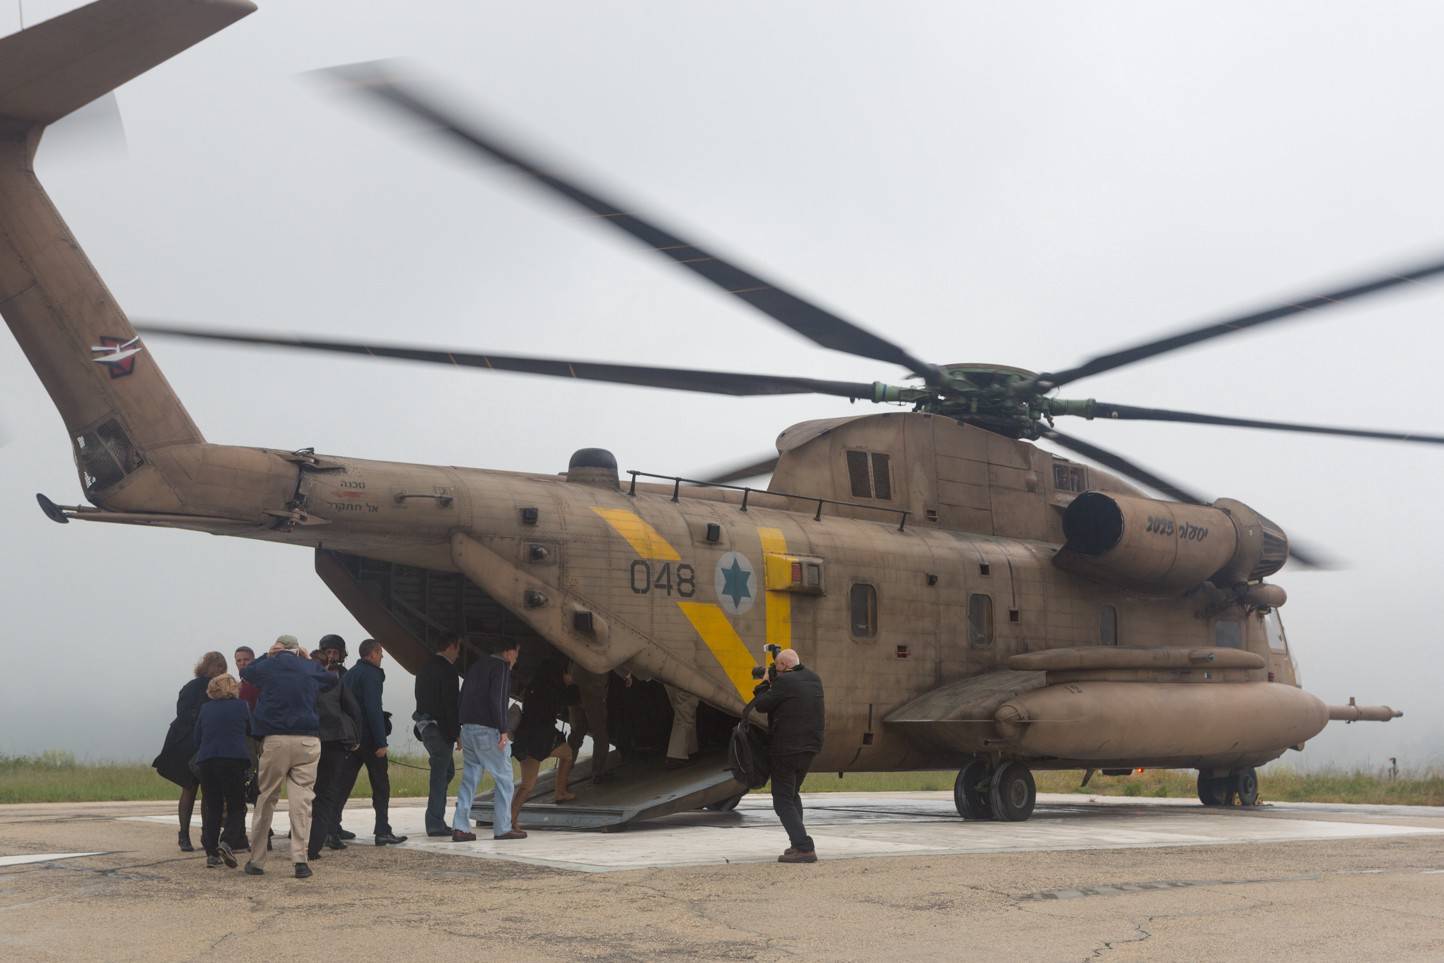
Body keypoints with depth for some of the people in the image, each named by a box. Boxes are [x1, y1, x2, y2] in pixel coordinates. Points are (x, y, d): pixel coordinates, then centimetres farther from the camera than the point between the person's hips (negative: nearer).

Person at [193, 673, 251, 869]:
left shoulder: (205, 709, 13)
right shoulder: (242, 706, 8)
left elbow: (196, 740, 17)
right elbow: (251, 732, 20)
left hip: (206, 760, 2)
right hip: (235, 759, -2)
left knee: (211, 808, 10)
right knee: (237, 807, 5)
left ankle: (211, 853, 3)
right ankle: (227, 843, -19)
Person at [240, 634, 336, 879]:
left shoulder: (269, 666, 6)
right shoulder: (311, 669, 10)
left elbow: (247, 672, 27)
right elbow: (332, 679, 30)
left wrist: (267, 656, 28)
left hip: (275, 740, 0)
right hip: (308, 740, 1)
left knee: (266, 798, 8)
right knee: (302, 799, -2)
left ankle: (255, 860, 13)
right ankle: (300, 860, -10)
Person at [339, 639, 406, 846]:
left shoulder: (348, 675, 16)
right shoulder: (371, 674, -11)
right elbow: (373, 709, -18)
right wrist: (381, 742, -18)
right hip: (368, 737, -8)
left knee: (344, 784, 7)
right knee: (380, 784, 0)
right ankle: (383, 832, -1)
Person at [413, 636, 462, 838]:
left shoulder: (425, 667, 15)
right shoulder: (447, 670, -14)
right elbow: (450, 704, -18)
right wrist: (457, 733, -14)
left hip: (424, 726, 9)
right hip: (439, 728, -9)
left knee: (447, 771, 17)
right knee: (440, 774, -4)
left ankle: (435, 821, 15)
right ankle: (435, 823, -3)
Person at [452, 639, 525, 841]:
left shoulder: (476, 666, 18)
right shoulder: (502, 667, -7)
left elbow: (463, 698, 16)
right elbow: (497, 700, -18)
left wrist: (461, 728, 15)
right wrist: (503, 730, -17)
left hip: (468, 729, 8)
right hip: (488, 730, -8)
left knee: (469, 779, 10)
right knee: (504, 778, 2)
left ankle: (460, 828, 3)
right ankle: (503, 828, 1)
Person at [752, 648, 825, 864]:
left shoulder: (784, 682, -17)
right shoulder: (814, 679, 8)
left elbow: (761, 705, -12)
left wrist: (765, 684, 6)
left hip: (786, 749, -8)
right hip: (810, 746, 8)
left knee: (783, 801, -3)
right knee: (792, 794, 25)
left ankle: (804, 848, -14)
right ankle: (798, 842, 27)